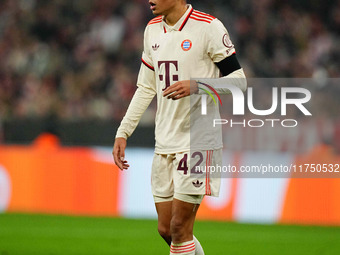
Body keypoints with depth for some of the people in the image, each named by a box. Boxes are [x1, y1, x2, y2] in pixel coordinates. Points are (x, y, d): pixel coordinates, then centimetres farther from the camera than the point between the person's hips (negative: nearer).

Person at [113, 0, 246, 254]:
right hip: (164, 143, 7)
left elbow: (238, 80, -9)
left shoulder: (209, 27, -10)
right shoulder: (153, 29, 11)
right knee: (166, 230, 7)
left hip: (198, 140, -7)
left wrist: (196, 86, -24)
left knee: (179, 228, -8)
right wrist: (123, 132, 14)